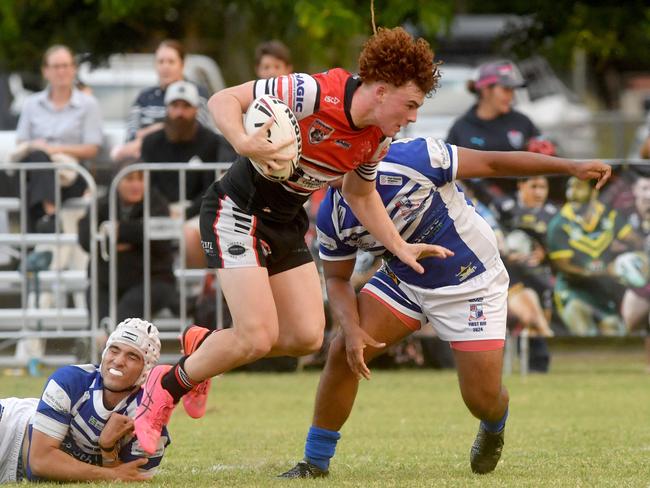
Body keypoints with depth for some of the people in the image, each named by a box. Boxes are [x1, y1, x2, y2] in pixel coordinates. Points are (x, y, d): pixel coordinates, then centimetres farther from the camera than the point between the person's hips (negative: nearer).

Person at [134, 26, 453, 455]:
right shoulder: (316, 94, -26)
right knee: (258, 336, -17)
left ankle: (204, 348, 25)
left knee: (307, 336, 0)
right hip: (239, 210, -8)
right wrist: (244, 143, -41)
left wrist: (400, 246, 10)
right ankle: (165, 389, 7)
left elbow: (360, 193, 18)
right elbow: (223, 99, -23)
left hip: (287, 223, 8)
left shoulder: (379, 138, -2)